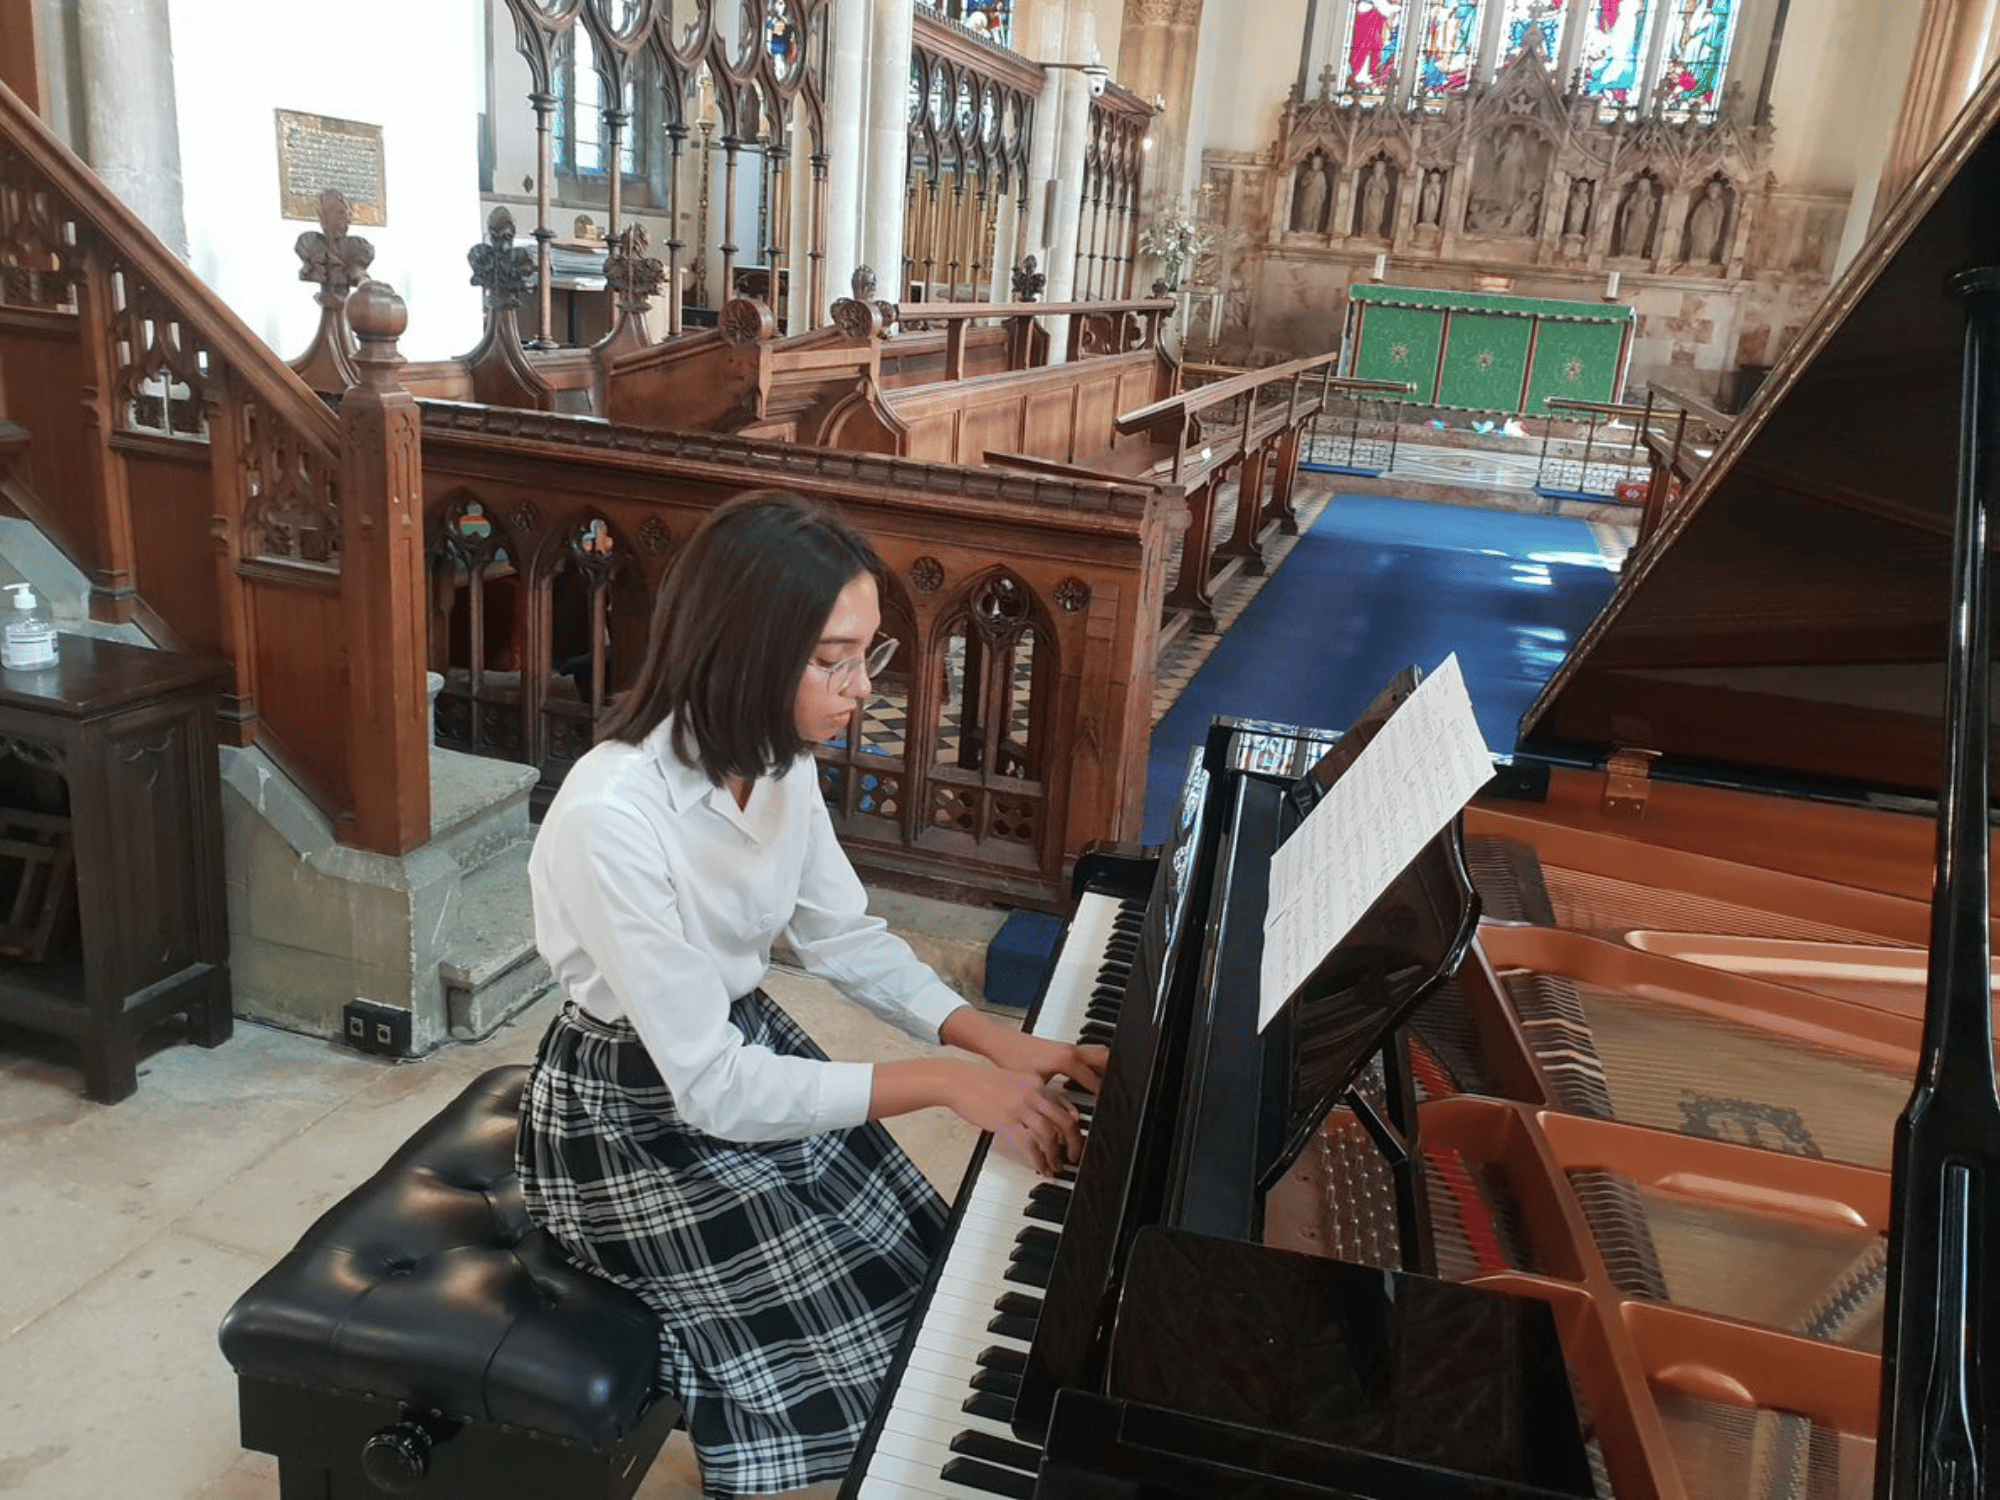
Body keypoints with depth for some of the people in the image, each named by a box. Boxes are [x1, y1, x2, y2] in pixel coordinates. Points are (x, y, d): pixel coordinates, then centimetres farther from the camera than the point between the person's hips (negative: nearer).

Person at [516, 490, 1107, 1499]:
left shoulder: (777, 758, -8)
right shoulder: (613, 818, -33)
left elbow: (843, 937, 3)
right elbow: (712, 1087, -29)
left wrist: (995, 1043, -9)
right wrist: (941, 1081, -29)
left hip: (748, 1044, 7)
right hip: (634, 1113, -7)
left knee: (931, 1277, 7)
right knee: (856, 1358, -6)